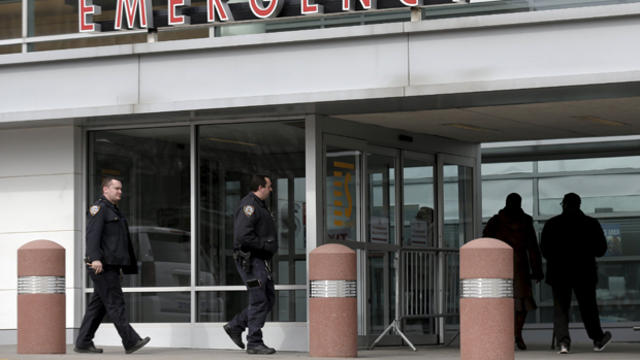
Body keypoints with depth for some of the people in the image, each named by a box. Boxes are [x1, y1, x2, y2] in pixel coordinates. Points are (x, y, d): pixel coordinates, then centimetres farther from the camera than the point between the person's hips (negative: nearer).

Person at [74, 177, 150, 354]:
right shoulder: (98, 208, -7)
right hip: (101, 266, -10)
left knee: (98, 305, 8)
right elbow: (93, 234, -19)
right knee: (115, 303, -10)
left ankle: (83, 343, 10)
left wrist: (127, 265, 24)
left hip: (111, 266, 10)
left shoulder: (115, 211, 23)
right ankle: (131, 341, -14)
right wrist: (95, 258, -30)